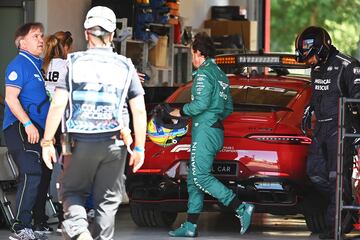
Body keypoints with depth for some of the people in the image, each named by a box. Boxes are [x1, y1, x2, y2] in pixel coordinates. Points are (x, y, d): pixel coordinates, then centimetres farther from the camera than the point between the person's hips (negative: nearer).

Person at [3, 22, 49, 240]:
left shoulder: (39, 65, 16)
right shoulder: (19, 65, -10)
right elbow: (11, 98, -18)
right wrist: (28, 124, -24)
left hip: (36, 129, 9)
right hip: (20, 128, -9)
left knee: (32, 177, 11)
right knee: (31, 174, -17)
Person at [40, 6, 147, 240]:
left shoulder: (73, 63, -1)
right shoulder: (125, 66, 3)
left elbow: (58, 105, -8)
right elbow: (139, 111, 1)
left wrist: (47, 142, -3)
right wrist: (139, 147, 7)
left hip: (81, 142, -1)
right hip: (113, 144, 1)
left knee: (71, 191, 13)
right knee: (107, 200, 11)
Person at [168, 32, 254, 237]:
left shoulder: (204, 73, -10)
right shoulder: (221, 75, 19)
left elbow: (201, 103, -20)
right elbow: (229, 109, 23)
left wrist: (181, 112, -6)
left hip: (205, 131, -10)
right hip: (216, 130, 10)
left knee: (201, 176, -15)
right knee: (194, 179, 10)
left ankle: (241, 208, -21)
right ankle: (191, 226, 9)